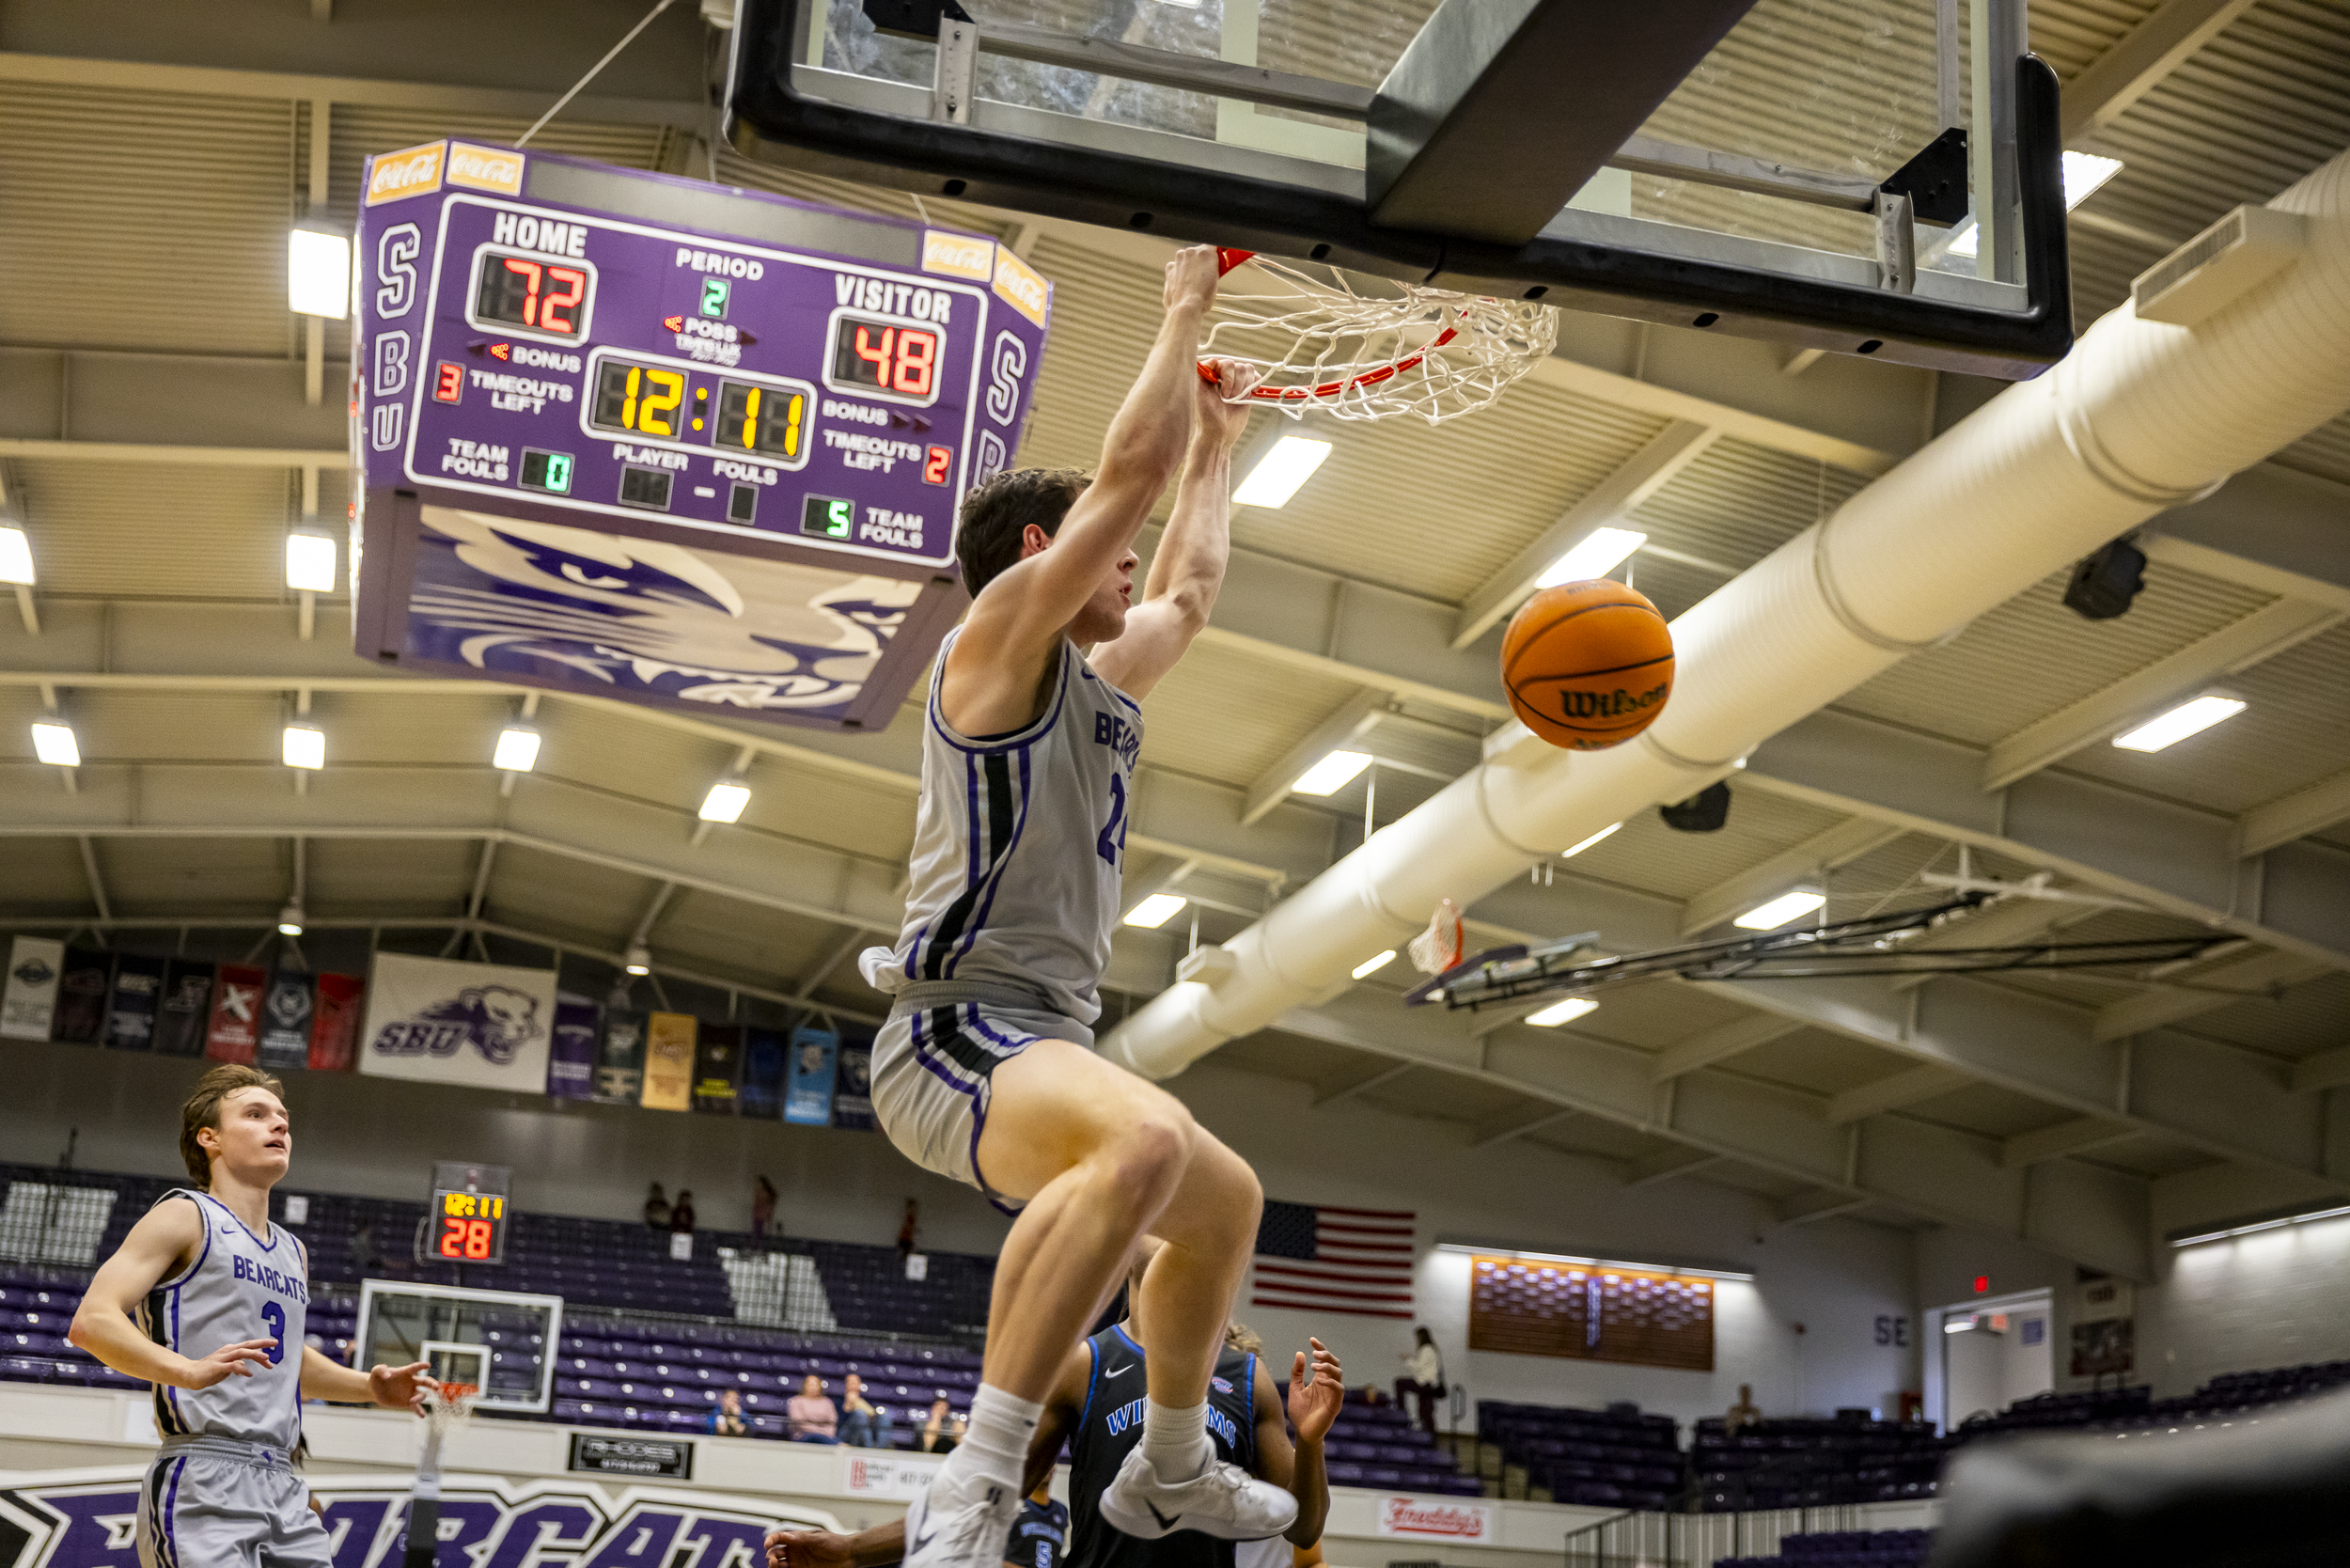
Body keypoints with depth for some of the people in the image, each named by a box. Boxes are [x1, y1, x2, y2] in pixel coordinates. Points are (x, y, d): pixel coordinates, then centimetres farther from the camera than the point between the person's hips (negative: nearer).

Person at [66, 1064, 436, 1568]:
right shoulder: (186, 1217, 0)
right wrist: (189, 1370, -28)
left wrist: (368, 1387, 22)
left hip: (282, 1489, 8)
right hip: (201, 1487, -7)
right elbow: (90, 1322, -13)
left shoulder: (292, 1251, 24)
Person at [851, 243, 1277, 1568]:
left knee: (1227, 1203, 26)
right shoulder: (999, 638, -4)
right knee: (1147, 1139, -40)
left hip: (1045, 1040, 11)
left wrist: (1220, 443, 43)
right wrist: (1187, 309, 1)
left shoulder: (1100, 680, 21)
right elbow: (1130, 470, -10)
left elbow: (1192, 589, 39)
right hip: (960, 1028, -10)